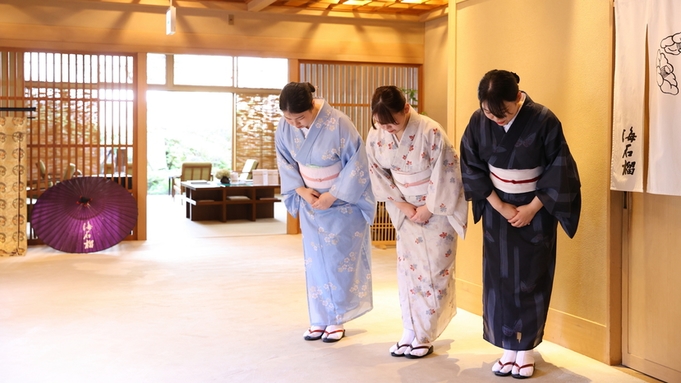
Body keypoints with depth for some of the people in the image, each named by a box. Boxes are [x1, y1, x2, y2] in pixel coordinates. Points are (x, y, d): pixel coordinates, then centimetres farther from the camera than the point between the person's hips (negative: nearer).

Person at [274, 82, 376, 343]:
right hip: (310, 202, 4)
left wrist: (332, 196, -18)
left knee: (339, 260, 1)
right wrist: (302, 190, -11)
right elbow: (285, 162, 3)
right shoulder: (285, 128, -10)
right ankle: (319, 319, 16)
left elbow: (357, 164, -18)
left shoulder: (338, 123, -24)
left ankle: (337, 319, 13)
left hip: (342, 203, -4)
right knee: (315, 261, 6)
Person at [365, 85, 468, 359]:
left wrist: (429, 208, -14)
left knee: (434, 271, 0)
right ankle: (410, 332, 15)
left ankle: (425, 336, 10)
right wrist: (403, 206, -8)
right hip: (407, 210, 5)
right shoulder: (375, 136, -9)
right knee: (407, 269, 6)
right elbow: (379, 175, -1)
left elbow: (447, 174, -19)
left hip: (438, 209, -4)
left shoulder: (430, 132, -23)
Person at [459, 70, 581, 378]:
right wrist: (499, 206, -10)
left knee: (530, 280, 2)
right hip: (497, 210, 3)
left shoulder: (543, 120, -18)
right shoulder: (479, 122, -10)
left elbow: (560, 170, -12)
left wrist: (531, 208, -14)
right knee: (499, 280, 4)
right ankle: (508, 348, 15)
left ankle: (526, 349, 15)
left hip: (536, 211, -2)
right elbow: (471, 168, -3)